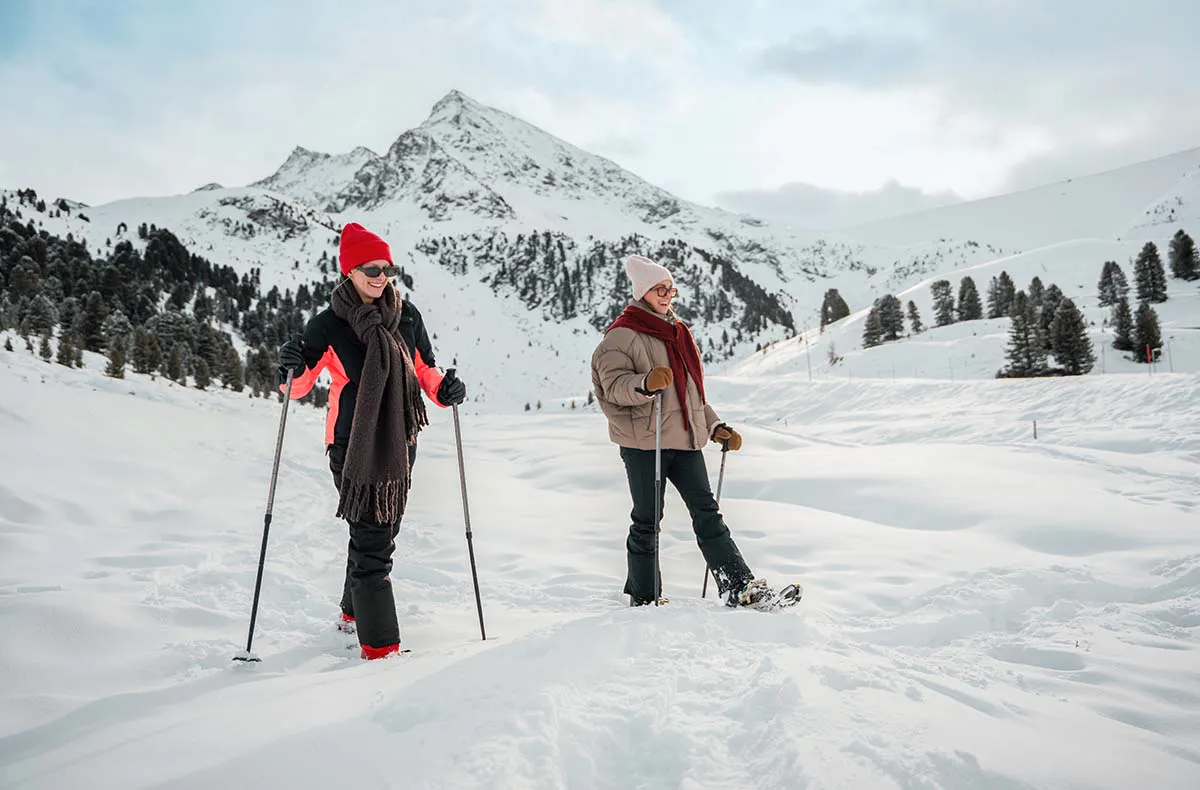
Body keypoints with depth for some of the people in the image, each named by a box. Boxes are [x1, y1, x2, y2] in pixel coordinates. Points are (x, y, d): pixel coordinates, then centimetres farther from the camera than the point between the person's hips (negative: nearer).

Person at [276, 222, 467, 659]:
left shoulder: (407, 315, 4)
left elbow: (424, 368, 13)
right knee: (373, 538, -8)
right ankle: (379, 644, -1)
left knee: (380, 529, 18)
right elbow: (299, 387, 1)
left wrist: (444, 390, -7)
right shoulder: (329, 324, -5)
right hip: (353, 443, -5)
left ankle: (354, 611, 41)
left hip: (400, 441, 5)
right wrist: (292, 369, -21)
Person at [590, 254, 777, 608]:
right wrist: (645, 384, -37)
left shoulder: (678, 331, 19)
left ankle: (738, 586, 1)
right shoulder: (622, 334, -4)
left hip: (685, 438, 6)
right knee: (647, 521, 1)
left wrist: (716, 426, 19)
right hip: (643, 440, -6)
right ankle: (643, 598, 14)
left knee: (707, 511, 2)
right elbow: (614, 385, -17)